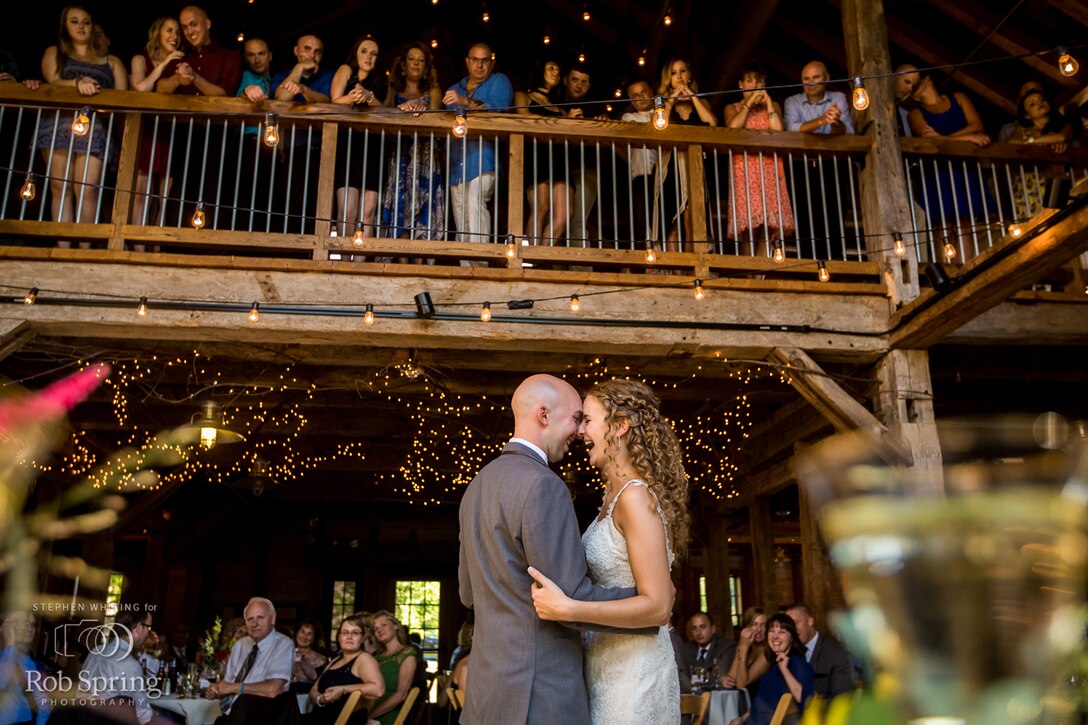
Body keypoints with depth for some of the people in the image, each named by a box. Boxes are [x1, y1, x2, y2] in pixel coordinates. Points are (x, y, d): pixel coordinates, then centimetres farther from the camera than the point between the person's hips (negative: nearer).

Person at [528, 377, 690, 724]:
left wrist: (567, 609, -29)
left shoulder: (636, 497, -20)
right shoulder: (616, 496, 8)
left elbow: (657, 606, -22)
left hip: (633, 672, -9)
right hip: (606, 666, 9)